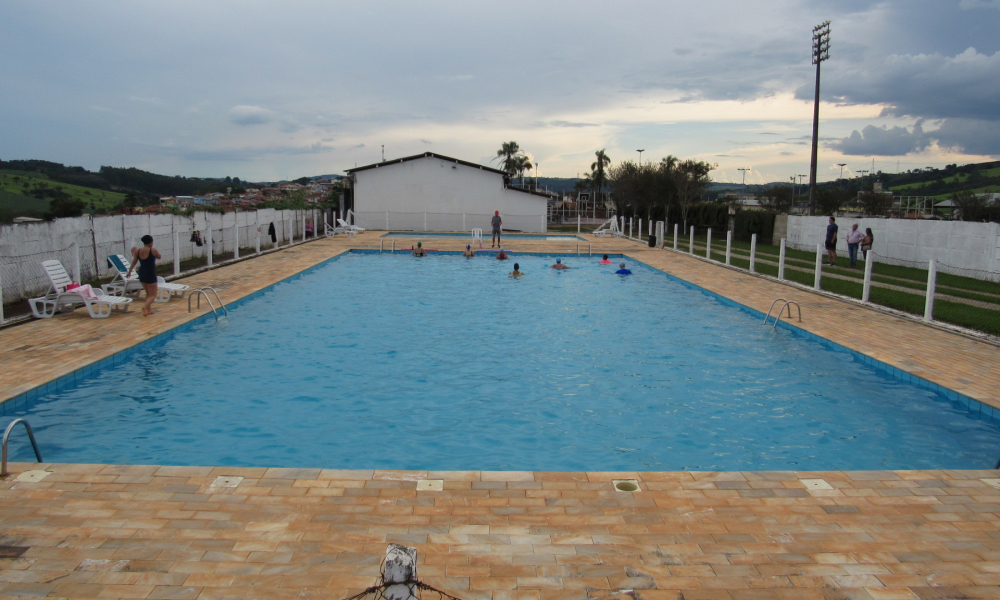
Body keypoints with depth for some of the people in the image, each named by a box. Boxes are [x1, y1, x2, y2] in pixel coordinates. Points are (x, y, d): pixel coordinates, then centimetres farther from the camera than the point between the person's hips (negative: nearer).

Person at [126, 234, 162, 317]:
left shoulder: (137, 251, 1)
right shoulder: (153, 250, -12)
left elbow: (134, 262, 11)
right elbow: (159, 257, 6)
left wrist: (129, 272, 26)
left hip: (142, 274, 6)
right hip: (151, 275, -6)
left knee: (148, 293, 23)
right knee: (152, 295, -1)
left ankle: (149, 309, 23)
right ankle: (145, 306, -26)